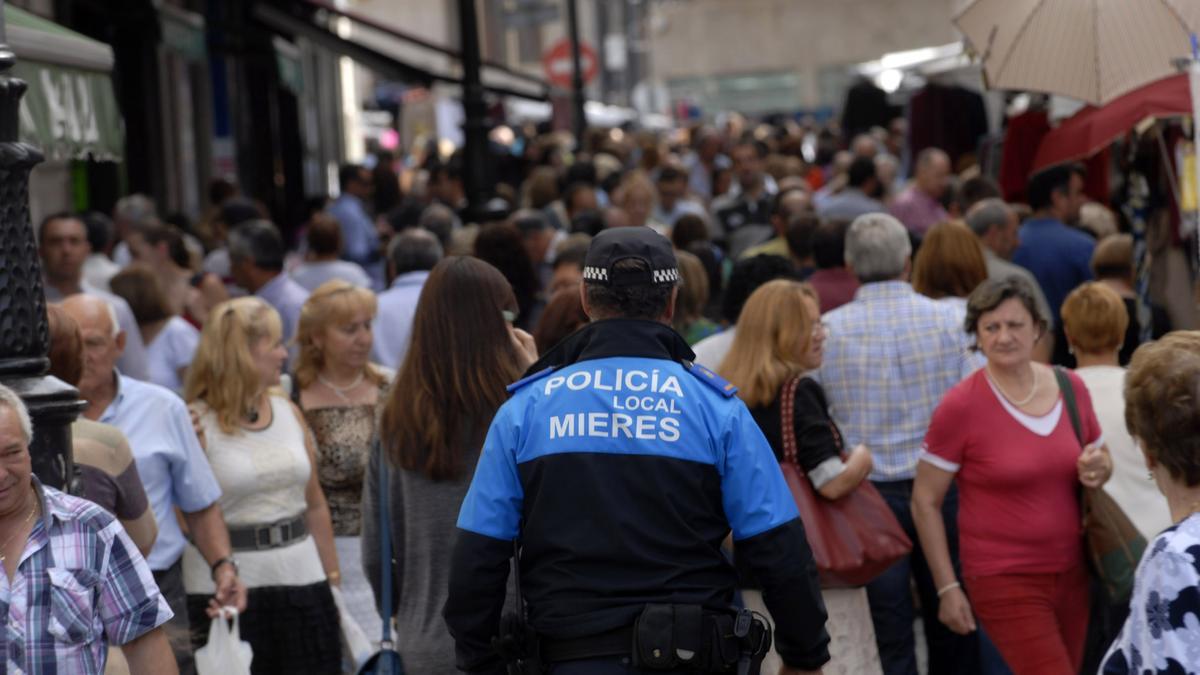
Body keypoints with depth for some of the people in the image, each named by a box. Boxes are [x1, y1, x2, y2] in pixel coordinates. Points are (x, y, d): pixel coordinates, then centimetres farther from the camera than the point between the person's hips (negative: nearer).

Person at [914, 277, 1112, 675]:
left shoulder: (1071, 388, 2)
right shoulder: (960, 407, -12)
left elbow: (1103, 458, 19)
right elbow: (925, 503, -6)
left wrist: (1097, 470, -6)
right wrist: (947, 588, -8)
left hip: (1071, 573, 5)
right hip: (1003, 582, -5)